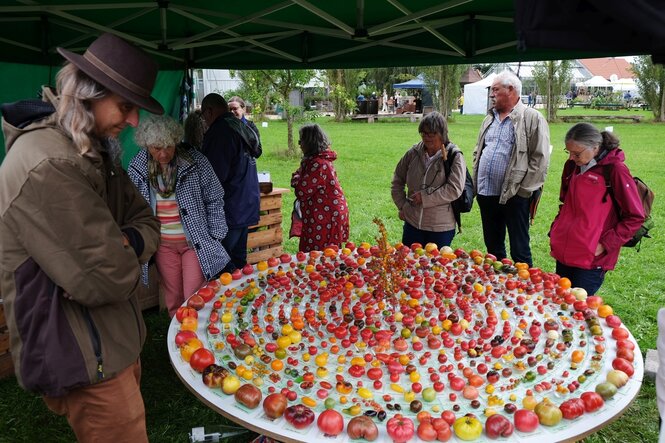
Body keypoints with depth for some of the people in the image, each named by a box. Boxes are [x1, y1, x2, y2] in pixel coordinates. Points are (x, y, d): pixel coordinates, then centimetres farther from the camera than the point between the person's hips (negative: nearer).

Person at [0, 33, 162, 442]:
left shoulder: (94, 150, 6)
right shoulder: (46, 165, -27)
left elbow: (147, 222, 7)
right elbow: (106, 280, -28)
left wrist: (127, 244, -15)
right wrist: (125, 260, -6)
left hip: (116, 340, 10)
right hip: (85, 361, -10)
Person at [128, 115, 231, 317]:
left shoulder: (195, 161, -11)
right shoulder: (136, 168, -4)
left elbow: (214, 199, -3)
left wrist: (214, 237, -4)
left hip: (196, 242, -3)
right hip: (163, 244, 3)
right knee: (173, 298, 12)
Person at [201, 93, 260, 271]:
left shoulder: (220, 131, -16)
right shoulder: (242, 127, 13)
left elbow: (215, 175, -21)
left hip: (230, 211, -10)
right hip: (248, 208, 10)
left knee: (222, 266, -3)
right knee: (238, 261, 18)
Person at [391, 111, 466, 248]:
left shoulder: (454, 157, -8)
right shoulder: (413, 153, 3)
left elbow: (455, 189, -17)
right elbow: (397, 181, 15)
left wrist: (425, 197, -16)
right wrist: (402, 206, 6)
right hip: (412, 223, 3)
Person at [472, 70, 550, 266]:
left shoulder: (532, 118, -6)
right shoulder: (490, 118, 16)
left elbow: (540, 159, -11)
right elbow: (478, 151, 22)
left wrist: (523, 189, -13)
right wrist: (477, 180, 10)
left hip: (514, 196, -7)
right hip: (486, 194, 7)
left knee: (519, 250, 1)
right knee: (492, 247, 18)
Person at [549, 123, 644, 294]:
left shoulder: (614, 170, -11)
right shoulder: (572, 166, 9)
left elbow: (635, 217, -9)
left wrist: (606, 244, -13)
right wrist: (555, 229, 11)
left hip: (591, 260, -6)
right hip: (563, 253, 7)